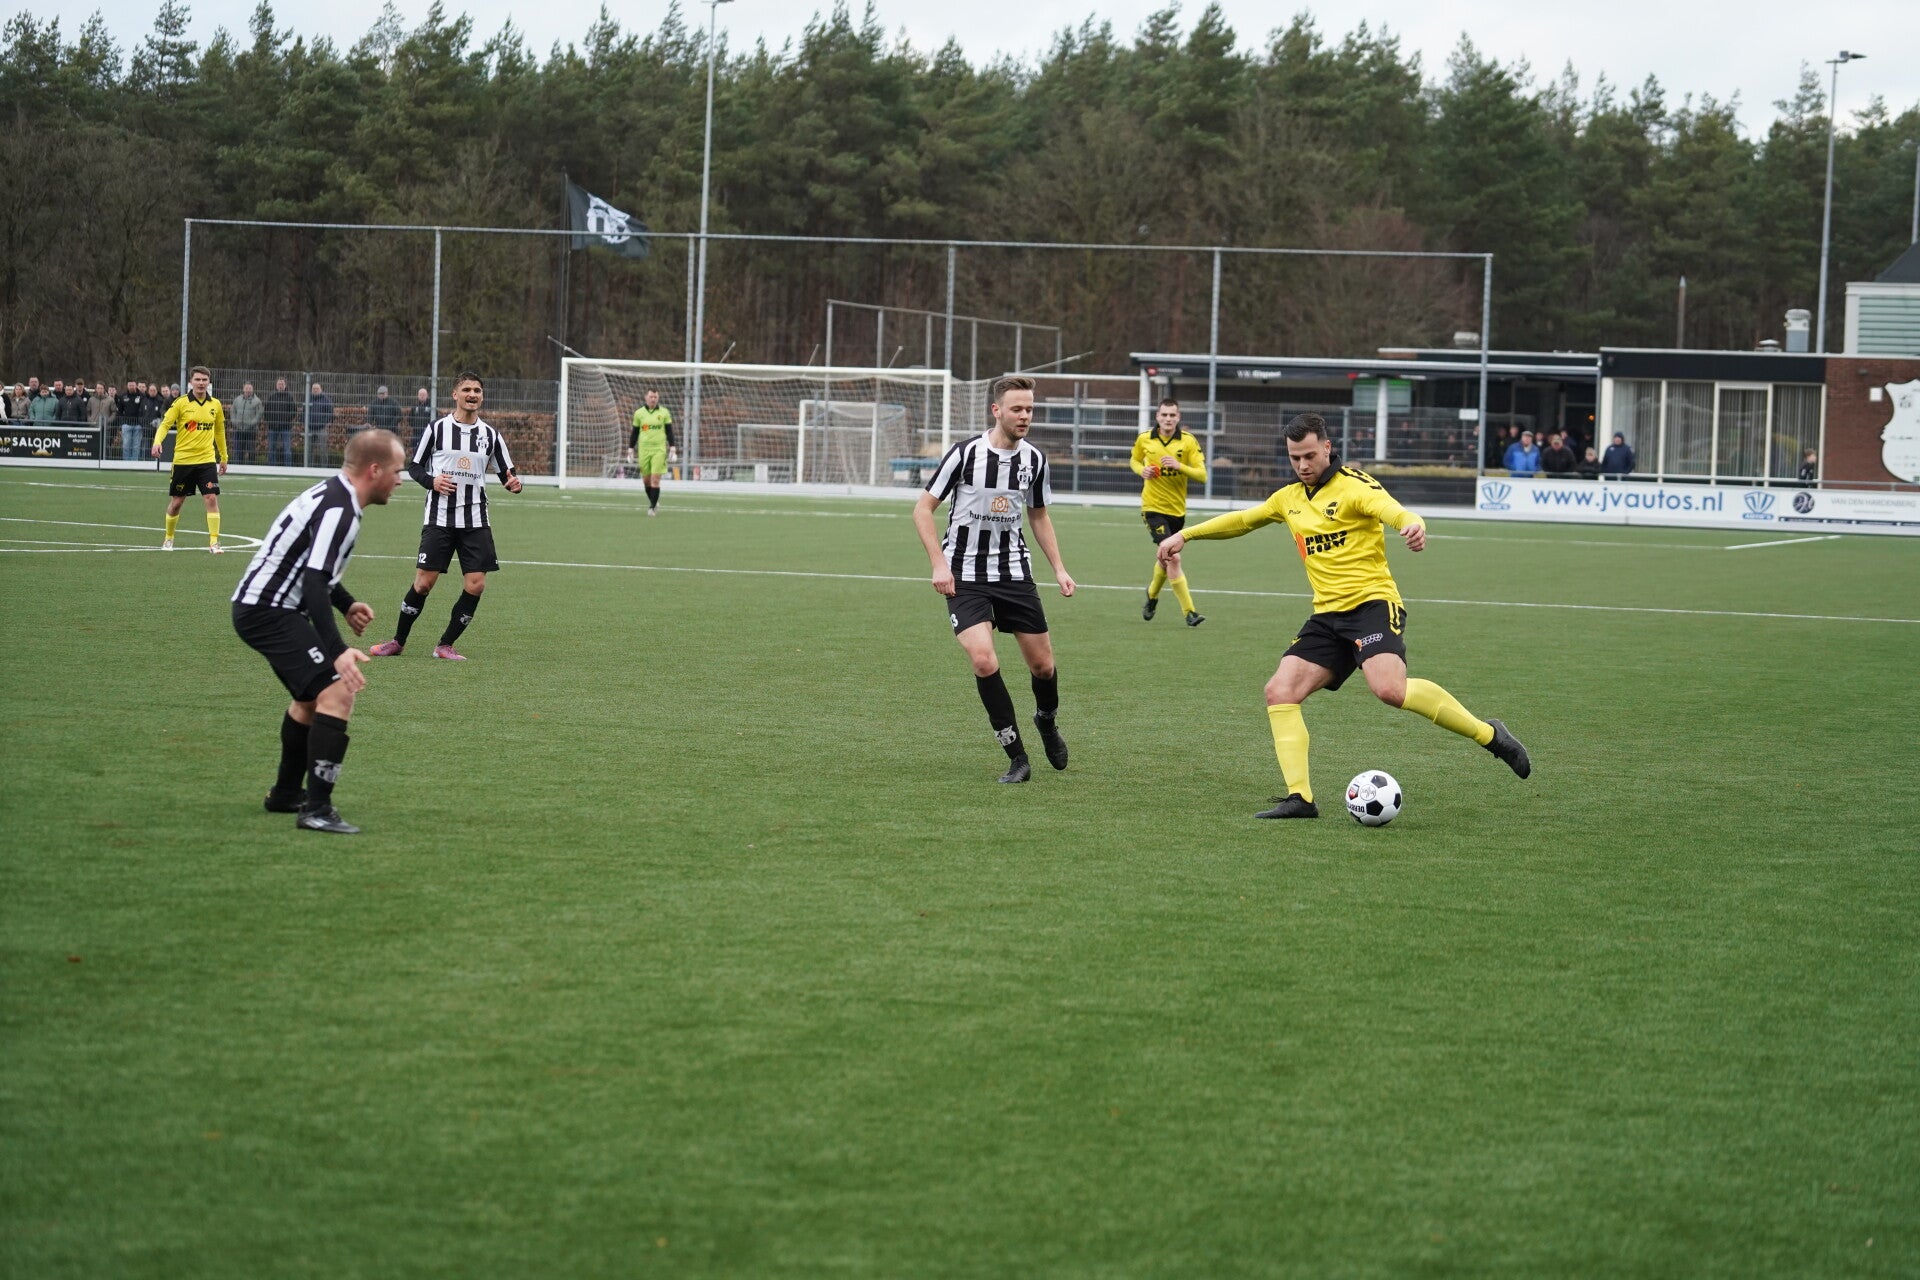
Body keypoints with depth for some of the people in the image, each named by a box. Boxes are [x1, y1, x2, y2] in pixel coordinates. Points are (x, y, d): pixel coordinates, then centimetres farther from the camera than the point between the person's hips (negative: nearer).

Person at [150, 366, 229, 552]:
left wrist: (224, 458, 21)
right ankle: (168, 539, 28)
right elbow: (165, 424, -8)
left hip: (206, 460, 1)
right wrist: (157, 442, -27)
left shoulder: (215, 405, 5)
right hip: (182, 460, -1)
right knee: (176, 502, 8)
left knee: (212, 498, -13)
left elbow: (219, 431, 17)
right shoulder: (181, 403, -4)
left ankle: (214, 542, -10)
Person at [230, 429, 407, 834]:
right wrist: (337, 651, -36)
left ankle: (286, 794, 42)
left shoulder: (332, 495, 11)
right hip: (270, 612, -11)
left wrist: (347, 604, 19)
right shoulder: (338, 511, -21)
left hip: (261, 606, 11)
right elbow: (314, 584, -30)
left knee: (313, 696, 28)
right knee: (337, 691, -20)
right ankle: (317, 809, -24)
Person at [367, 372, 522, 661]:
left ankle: (445, 645, 7)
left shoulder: (490, 435, 7)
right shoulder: (437, 429, 1)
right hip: (439, 518, -2)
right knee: (424, 582, -4)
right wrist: (431, 481, -13)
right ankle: (398, 641, 13)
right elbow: (414, 465, 7)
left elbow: (507, 473, 11)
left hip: (475, 521, 2)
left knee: (476, 584, -7)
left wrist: (513, 483, -13)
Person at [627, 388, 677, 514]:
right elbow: (635, 433, 12)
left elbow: (669, 431, 6)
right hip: (644, 450, 2)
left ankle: (652, 507, -5)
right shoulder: (639, 413, 6)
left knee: (655, 479, -10)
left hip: (659, 450, -2)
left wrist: (672, 448, -3)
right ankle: (653, 501, 27)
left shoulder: (664, 413, 3)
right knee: (646, 479, 5)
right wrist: (630, 449, 7)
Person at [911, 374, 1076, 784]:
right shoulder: (965, 453, -13)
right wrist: (939, 564, -14)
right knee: (983, 660, -21)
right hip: (965, 576, -4)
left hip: (1014, 573, 4)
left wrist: (1059, 568, 9)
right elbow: (923, 508, -6)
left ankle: (1047, 720, 40)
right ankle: (1017, 757, -8)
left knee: (1042, 664, 5)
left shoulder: (1034, 458, 1)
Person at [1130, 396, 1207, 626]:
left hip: (1177, 509, 2)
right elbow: (1135, 461, 17)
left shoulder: (1188, 441, -6)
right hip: (1153, 507, -2)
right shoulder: (1144, 439, -2)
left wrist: (1179, 466, -27)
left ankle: (1152, 595, 48)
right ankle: (1189, 612, -15)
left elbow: (1202, 475, -11)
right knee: (1173, 559, -17)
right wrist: (1142, 470, -6)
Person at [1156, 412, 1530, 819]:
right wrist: (1186, 535, 33)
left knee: (1390, 689, -30)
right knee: (1279, 692, -8)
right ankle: (1299, 797, -7)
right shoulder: (1290, 498, 17)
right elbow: (1242, 520, 33)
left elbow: (1389, 508, -25)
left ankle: (1487, 734, -15)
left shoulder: (1353, 485, -5)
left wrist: (1412, 525, -48)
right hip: (1327, 615, 7)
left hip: (1372, 603, -7)